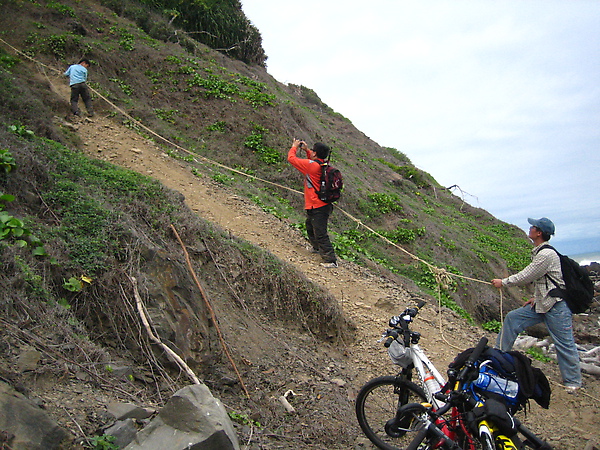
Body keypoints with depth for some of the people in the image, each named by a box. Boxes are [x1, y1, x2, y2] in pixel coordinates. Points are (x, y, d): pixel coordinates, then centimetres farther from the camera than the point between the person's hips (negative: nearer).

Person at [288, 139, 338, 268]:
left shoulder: (311, 165, -19)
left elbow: (291, 158, -11)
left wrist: (294, 147, 6)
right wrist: (306, 149, 25)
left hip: (318, 207, -10)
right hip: (324, 205, 10)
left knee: (320, 233, -8)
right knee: (310, 226, 30)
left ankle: (331, 260, -6)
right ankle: (317, 248, 48)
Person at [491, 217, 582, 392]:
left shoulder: (547, 254, -21)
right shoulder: (538, 253, 11)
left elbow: (526, 276, -17)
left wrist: (503, 282, -7)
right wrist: (536, 297, 14)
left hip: (557, 306, -10)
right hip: (541, 304, 10)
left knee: (564, 344, -1)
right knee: (512, 318, 8)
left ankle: (573, 381, 14)